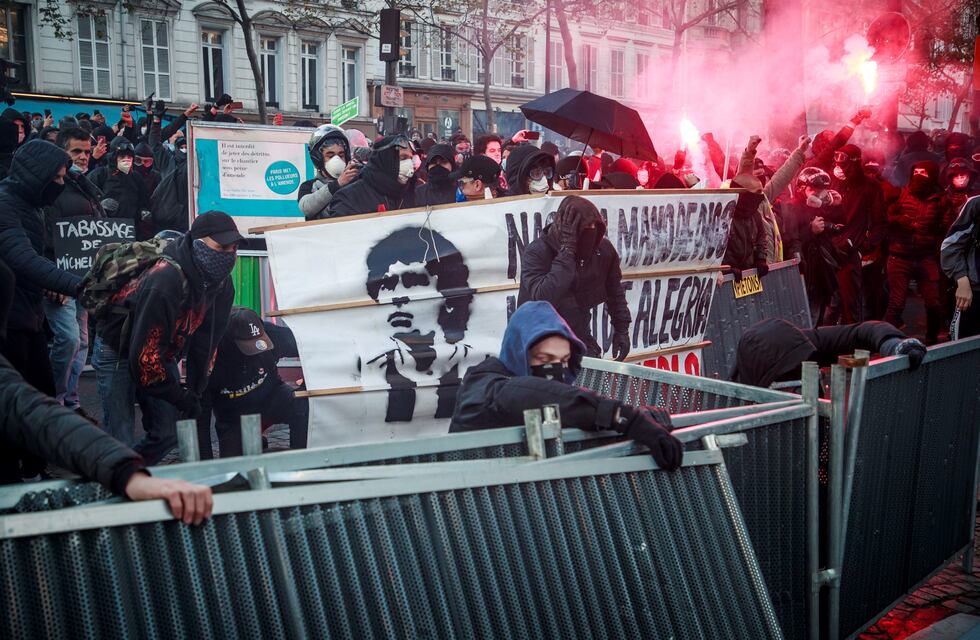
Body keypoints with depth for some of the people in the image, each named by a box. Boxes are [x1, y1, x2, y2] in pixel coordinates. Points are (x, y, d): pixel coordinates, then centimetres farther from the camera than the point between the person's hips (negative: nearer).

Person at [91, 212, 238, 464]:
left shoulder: (221, 284, -11)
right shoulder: (164, 282, -36)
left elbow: (206, 340, -1)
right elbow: (145, 355, -32)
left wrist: (195, 391, -4)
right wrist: (183, 399, -23)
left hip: (163, 354, 7)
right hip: (118, 351, -7)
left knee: (168, 434, 3)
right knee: (120, 441, -11)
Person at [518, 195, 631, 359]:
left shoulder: (604, 250, -7)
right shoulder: (536, 253, -22)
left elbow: (614, 291, 11)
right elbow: (543, 298, -39)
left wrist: (622, 328, 9)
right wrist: (567, 251, -36)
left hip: (579, 339, 4)